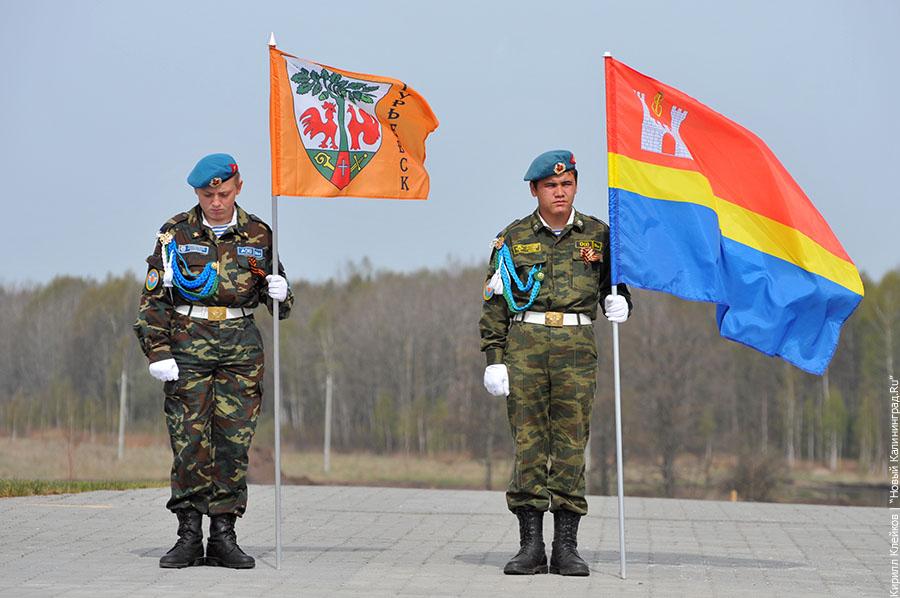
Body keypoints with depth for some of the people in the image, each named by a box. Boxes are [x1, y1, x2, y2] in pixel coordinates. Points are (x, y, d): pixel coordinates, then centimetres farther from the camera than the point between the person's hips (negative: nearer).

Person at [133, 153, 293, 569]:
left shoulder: (258, 235, 8)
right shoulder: (176, 233, 3)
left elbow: (274, 299, 20)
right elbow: (153, 299, 3)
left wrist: (280, 294, -5)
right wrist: (157, 353, -6)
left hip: (241, 346, 2)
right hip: (187, 344, -2)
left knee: (234, 442, -1)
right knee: (189, 441, -5)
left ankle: (223, 536, 6)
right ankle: (189, 536, 3)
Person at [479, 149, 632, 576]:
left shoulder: (597, 235, 11)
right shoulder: (513, 238, 8)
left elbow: (614, 286, 18)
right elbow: (494, 302, 7)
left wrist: (619, 303, -6)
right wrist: (494, 359, -1)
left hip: (576, 347, 0)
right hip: (524, 343, 0)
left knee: (571, 444, -2)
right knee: (528, 442, -3)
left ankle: (566, 546, 2)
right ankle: (531, 545, 2)